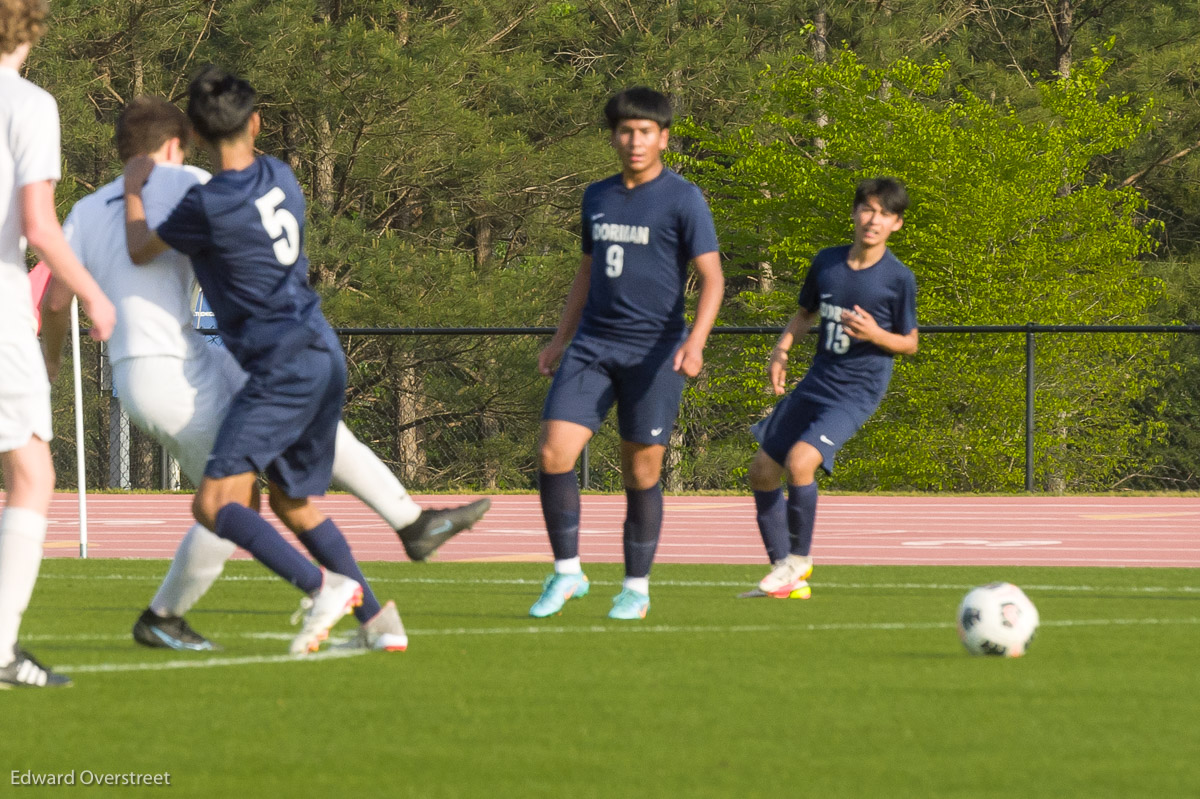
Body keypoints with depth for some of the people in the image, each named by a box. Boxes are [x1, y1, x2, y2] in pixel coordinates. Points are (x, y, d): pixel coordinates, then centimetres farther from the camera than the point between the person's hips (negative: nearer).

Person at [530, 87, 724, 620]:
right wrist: (561, 338, 22)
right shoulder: (597, 197, 13)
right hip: (593, 346, 5)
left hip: (653, 353, -5)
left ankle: (637, 587, 14)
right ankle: (566, 572, 3)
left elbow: (711, 279, -9)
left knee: (641, 473, 1)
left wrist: (695, 341, -24)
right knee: (553, 455, -10)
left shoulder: (682, 200, -4)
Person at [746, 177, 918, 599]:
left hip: (857, 390, -6)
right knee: (762, 470, 5)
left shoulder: (898, 279, -9)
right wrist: (781, 349, 1)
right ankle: (787, 576, 15)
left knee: (800, 461, -26)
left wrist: (875, 334, -20)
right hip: (815, 383, 6)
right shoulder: (827, 262, 3)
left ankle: (799, 559, -5)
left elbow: (910, 343, -1)